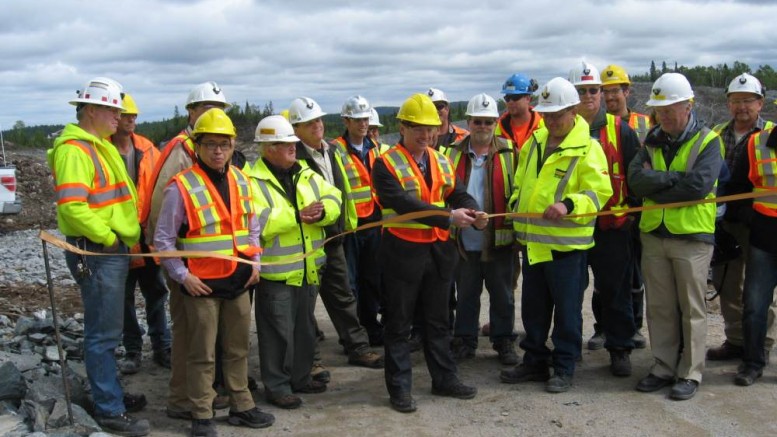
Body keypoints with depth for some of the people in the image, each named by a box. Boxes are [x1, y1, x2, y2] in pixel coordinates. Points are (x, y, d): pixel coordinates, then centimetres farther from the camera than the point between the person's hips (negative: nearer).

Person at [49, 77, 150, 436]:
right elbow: (72, 207, -26)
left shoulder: (100, 146, 17)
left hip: (114, 250, 10)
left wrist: (126, 235, 14)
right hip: (97, 254, -10)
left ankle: (110, 392, 33)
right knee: (102, 334, -2)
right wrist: (108, 237, -18)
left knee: (108, 330, 20)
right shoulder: (75, 149, -16)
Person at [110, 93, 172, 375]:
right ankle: (132, 351, 22)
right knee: (124, 296, 9)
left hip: (148, 235, 3)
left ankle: (162, 348, 22)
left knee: (156, 292, 11)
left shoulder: (147, 149, 4)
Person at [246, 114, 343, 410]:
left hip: (308, 268, 7)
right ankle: (277, 386, 15)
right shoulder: (252, 180, -11)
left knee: (305, 327, 18)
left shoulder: (306, 175, 11)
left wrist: (321, 211, -19)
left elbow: (334, 200, 4)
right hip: (275, 272, -7)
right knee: (279, 332, 2)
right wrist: (296, 216, -24)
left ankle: (301, 377, 33)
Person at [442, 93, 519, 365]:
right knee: (466, 294, 13)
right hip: (464, 240, 2)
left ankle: (504, 342, 23)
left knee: (502, 295, 10)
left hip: (499, 239, -2)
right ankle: (464, 341, 26)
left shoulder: (509, 153, -1)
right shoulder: (453, 154, 4)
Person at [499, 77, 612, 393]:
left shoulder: (587, 148, -10)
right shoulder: (534, 143, 11)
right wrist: (516, 204, 5)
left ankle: (564, 368, 17)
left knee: (567, 310, 5)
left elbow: (600, 192, -18)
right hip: (532, 241, 7)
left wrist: (568, 205, -32)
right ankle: (534, 361, 29)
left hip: (567, 244, -7)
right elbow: (519, 183, 22)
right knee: (533, 308, 16)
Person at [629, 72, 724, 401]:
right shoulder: (652, 142, 10)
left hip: (691, 237, -5)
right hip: (653, 235, 5)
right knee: (659, 307, 10)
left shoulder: (708, 142, -4)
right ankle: (664, 368, 21)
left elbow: (700, 185, -19)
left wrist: (655, 184, -11)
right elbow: (635, 179, -5)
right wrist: (674, 178, -17)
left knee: (691, 309, 3)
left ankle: (690, 373, 13)